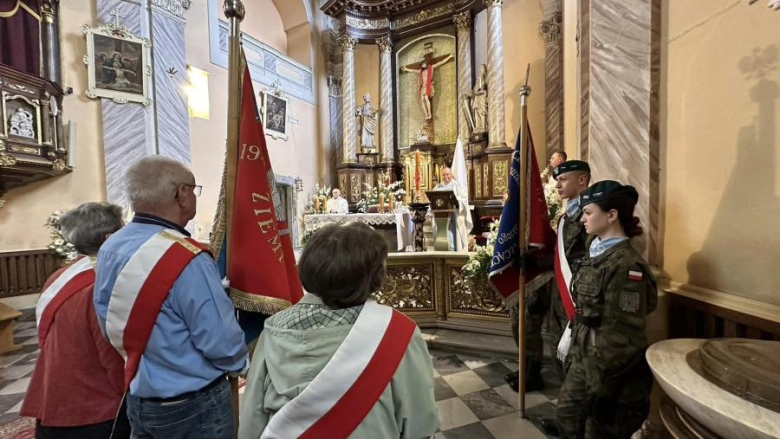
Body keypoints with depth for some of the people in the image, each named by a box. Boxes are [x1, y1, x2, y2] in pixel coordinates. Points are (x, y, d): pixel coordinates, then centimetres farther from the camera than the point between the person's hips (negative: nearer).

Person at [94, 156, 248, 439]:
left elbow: (109, 325, 7)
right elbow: (222, 344, -26)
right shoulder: (185, 258, -30)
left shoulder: (109, 248, -4)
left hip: (137, 398, 7)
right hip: (193, 405, -7)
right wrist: (241, 363, -6)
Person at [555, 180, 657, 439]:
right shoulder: (598, 253, 4)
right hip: (584, 361, 8)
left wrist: (603, 386, -18)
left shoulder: (625, 265, -23)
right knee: (566, 416, 23)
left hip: (611, 373, -8)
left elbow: (623, 337, -23)